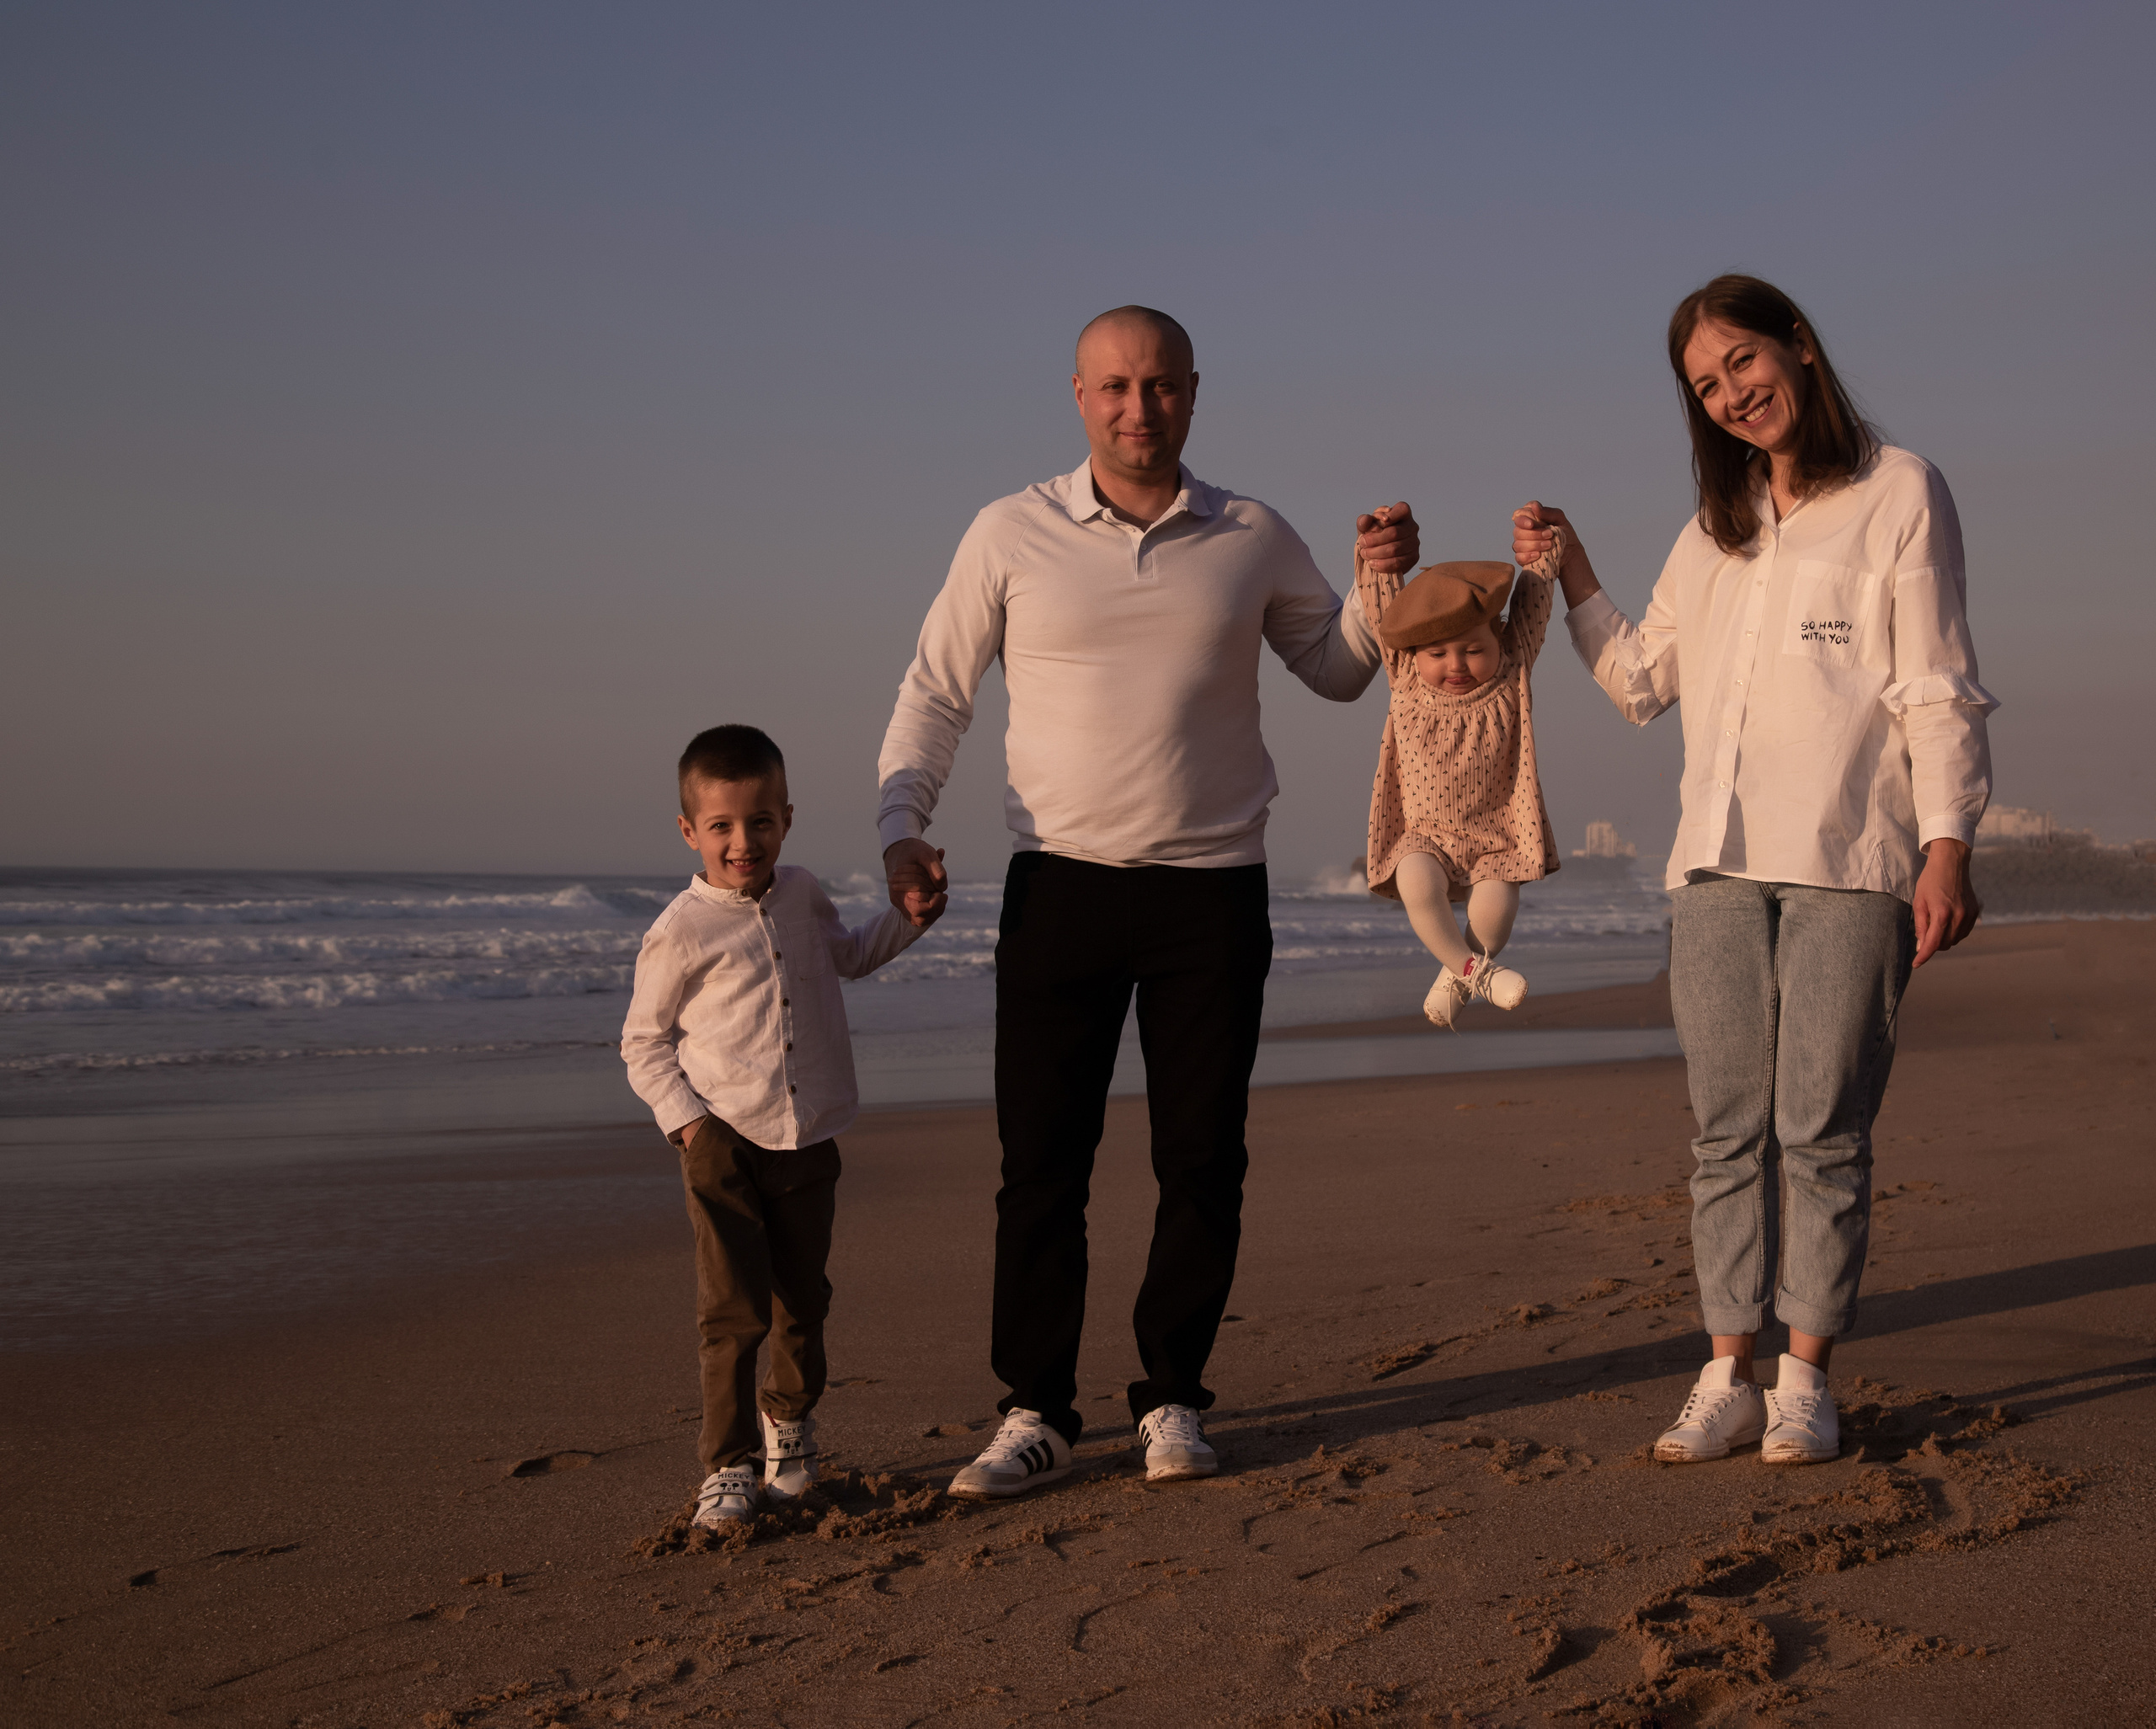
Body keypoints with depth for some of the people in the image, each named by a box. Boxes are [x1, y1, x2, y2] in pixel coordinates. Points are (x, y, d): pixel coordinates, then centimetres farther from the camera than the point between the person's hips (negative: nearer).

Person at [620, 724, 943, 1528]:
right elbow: (643, 1042, 1)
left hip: (809, 1143, 5)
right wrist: (687, 1120, -11)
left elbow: (846, 955, 31)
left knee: (802, 1303, 14)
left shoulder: (804, 897, 7)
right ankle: (726, 1465, -1)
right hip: (724, 1147, -5)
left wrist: (909, 918, 16)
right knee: (732, 1310, -10)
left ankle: (788, 1414, 39)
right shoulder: (680, 931, -8)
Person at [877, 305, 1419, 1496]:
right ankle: (1036, 1411, 8)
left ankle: (1172, 1399, 18)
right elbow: (934, 691, 7)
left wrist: (1381, 587, 0)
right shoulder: (1011, 536, 2)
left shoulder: (1252, 540, 6)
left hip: (1213, 893, 1)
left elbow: (1338, 674, 19)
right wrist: (901, 826, -5)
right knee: (1041, 1158, -2)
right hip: (1060, 885, -1)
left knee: (1201, 1162, 4)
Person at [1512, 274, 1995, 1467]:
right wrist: (1571, 577, 12)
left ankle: (1804, 1381, 4)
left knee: (1821, 1130, -3)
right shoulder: (1713, 531, 21)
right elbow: (1640, 681, 24)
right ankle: (1728, 1377, 6)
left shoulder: (1897, 494, 4)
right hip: (1719, 864, 5)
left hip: (1850, 863, -5)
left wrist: (1946, 852, -10)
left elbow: (1938, 690, -1)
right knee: (1728, 1132, 3)